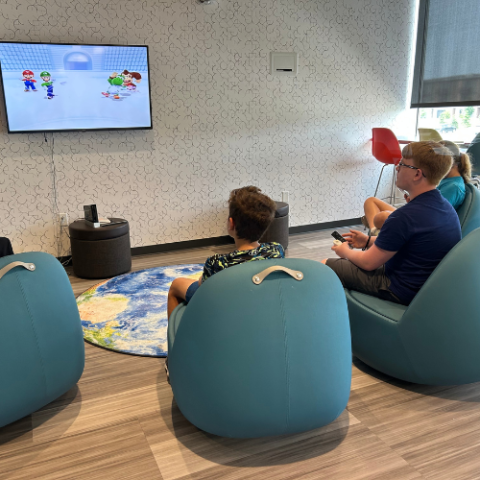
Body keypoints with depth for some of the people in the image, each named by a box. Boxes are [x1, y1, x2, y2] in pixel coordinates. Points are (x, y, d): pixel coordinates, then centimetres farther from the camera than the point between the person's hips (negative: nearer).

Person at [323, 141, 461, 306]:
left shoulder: (405, 216, -29)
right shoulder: (447, 207, -1)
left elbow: (369, 263, -19)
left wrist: (346, 252, 3)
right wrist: (369, 241, 15)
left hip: (402, 291, -9)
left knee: (325, 265, 0)